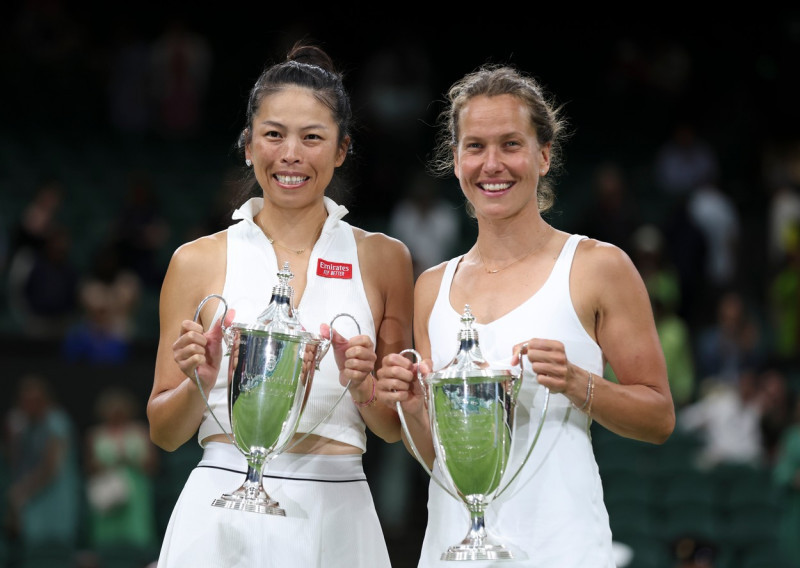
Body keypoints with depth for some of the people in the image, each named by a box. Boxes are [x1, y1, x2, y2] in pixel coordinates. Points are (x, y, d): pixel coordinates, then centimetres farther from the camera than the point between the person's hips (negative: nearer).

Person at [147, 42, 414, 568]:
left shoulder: (382, 259, 7)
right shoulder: (198, 262, 5)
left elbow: (396, 427, 9)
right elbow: (164, 433, 8)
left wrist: (362, 386, -10)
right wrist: (199, 386, -11)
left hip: (334, 514, 1)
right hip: (222, 518, 0)